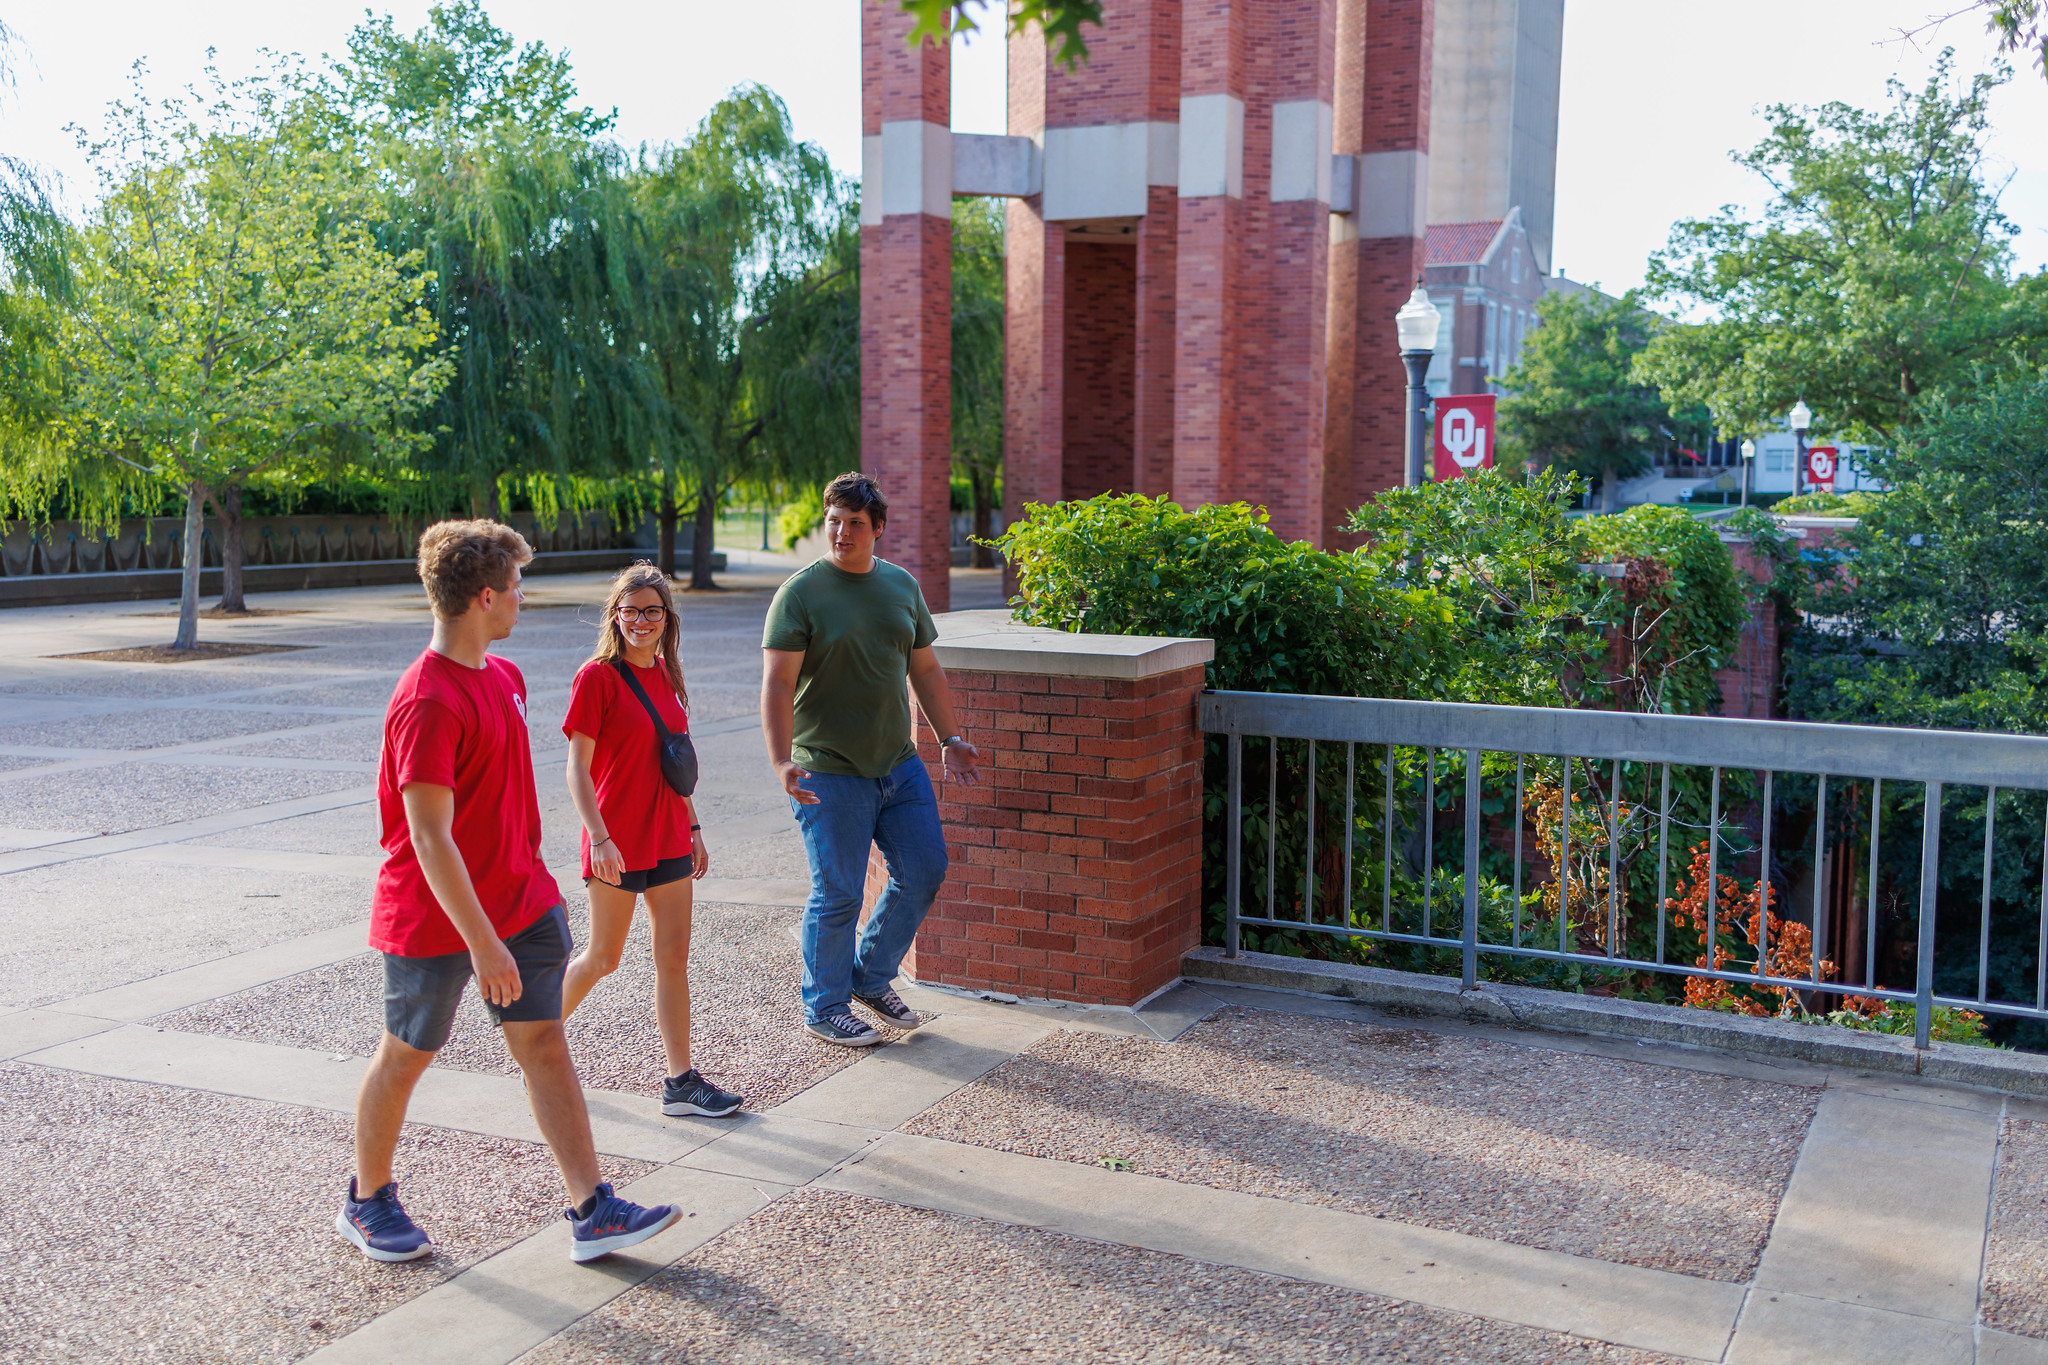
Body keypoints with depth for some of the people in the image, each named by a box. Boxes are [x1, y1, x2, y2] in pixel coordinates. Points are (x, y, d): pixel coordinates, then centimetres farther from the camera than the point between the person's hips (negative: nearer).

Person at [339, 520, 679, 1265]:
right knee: (406, 1057, 11)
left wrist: (539, 882, 21)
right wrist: (484, 943, -28)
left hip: (518, 903, 8)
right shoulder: (428, 702, -23)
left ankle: (593, 1214, 7)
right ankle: (367, 1202, 32)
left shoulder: (503, 676, 6)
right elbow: (429, 838, -27)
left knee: (545, 1044, 5)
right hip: (436, 920, -8)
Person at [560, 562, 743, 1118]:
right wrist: (599, 837, -21)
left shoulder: (664, 674, 9)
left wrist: (693, 827, 16)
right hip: (617, 844, -6)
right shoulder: (597, 676, -12)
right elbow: (577, 767, -13)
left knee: (674, 958, 5)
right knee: (604, 958, 7)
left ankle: (681, 1081, 10)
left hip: (669, 838, 6)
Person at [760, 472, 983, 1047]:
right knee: (838, 893, 0)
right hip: (829, 773, -6)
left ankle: (872, 977, 28)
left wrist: (950, 738, 13)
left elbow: (924, 668, 17)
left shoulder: (902, 585, 8)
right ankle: (825, 1007, 19)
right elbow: (777, 684, -15)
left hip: (899, 763, 6)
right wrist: (782, 761, -26)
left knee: (924, 870, 9)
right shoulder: (801, 591, -10)